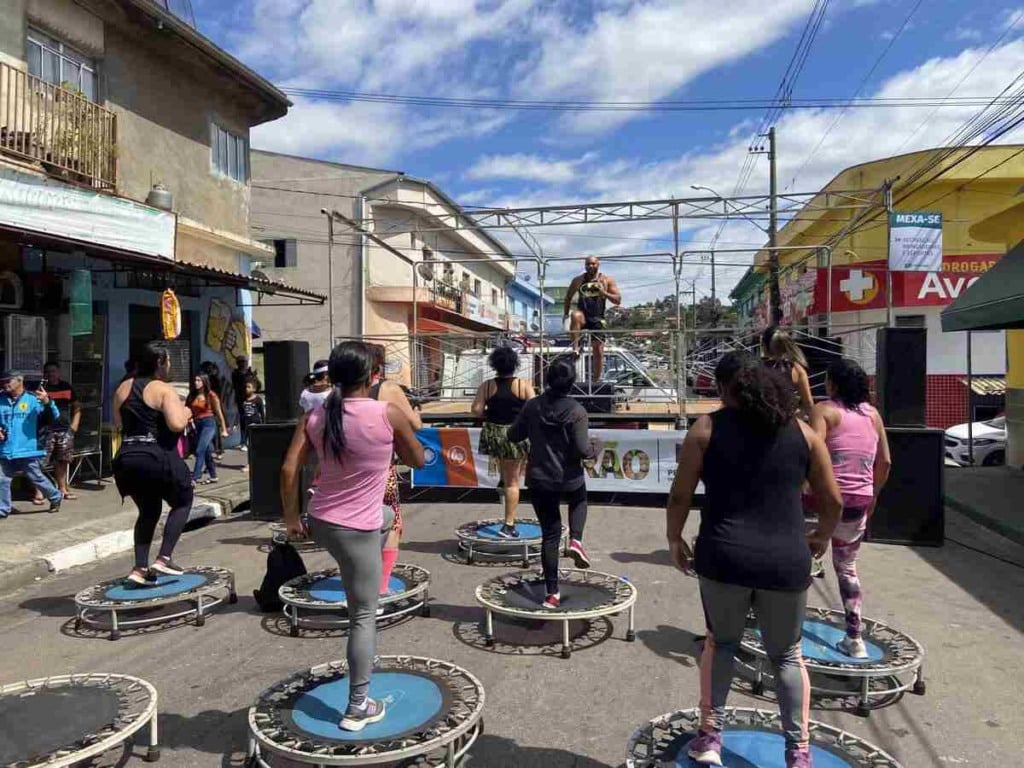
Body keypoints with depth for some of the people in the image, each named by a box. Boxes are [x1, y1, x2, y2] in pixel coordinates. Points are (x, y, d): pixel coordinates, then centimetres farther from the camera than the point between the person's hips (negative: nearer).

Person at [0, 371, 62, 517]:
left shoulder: (33, 399, -8)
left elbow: (54, 417, -13)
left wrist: (47, 402, -31)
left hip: (27, 451, -4)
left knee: (37, 478, 7)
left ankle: (55, 498, 27)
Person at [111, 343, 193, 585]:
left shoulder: (124, 388, 12)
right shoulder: (164, 390, -9)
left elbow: (119, 423, 21)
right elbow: (176, 424, -21)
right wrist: (185, 413, -1)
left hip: (126, 458, 7)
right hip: (156, 458, -7)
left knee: (148, 511, 21)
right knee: (182, 502, 14)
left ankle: (140, 568, 13)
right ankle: (164, 558, 2)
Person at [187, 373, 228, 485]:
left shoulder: (211, 395, -5)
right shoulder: (192, 396, 8)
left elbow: (219, 413, -2)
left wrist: (224, 430, -1)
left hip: (208, 423, -6)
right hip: (197, 425, 6)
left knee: (200, 451, -14)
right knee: (206, 452, 12)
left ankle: (195, 477, -15)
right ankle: (213, 476, 21)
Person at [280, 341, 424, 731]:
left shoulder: (315, 416, -3)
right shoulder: (389, 414, -15)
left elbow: (288, 470, -4)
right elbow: (418, 460, -2)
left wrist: (291, 517, 8)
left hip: (320, 522, 6)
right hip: (357, 531, -5)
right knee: (364, 616, 7)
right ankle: (358, 707, 16)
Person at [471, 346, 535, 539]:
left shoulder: (487, 386, -2)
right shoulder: (524, 385, -7)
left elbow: (476, 410, -6)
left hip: (492, 434, 2)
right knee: (512, 481, 4)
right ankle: (509, 525, 7)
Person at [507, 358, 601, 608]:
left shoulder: (532, 406, -5)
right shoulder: (576, 411, -15)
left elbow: (513, 436, 3)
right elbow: (583, 450, -17)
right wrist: (597, 448, 5)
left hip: (539, 480, 2)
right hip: (569, 479, -2)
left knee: (550, 534, 13)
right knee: (579, 500, 34)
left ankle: (552, 593, 15)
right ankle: (576, 540, 9)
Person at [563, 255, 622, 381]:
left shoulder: (607, 280, 5)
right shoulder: (578, 280, 7)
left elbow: (618, 300, 1)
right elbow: (568, 297, 18)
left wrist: (604, 293, -13)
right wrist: (566, 313, 9)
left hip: (597, 319, 1)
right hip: (583, 316, -1)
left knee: (598, 351, -1)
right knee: (575, 315, -39)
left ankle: (596, 381, 12)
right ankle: (575, 349, -33)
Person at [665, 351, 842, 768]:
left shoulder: (707, 427, 1)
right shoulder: (802, 431, 6)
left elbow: (680, 494, 0)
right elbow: (832, 500, 10)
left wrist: (674, 538, 16)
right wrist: (821, 536, 28)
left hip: (724, 557, -1)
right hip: (786, 561, 2)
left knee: (720, 642, 24)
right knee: (787, 655, 23)